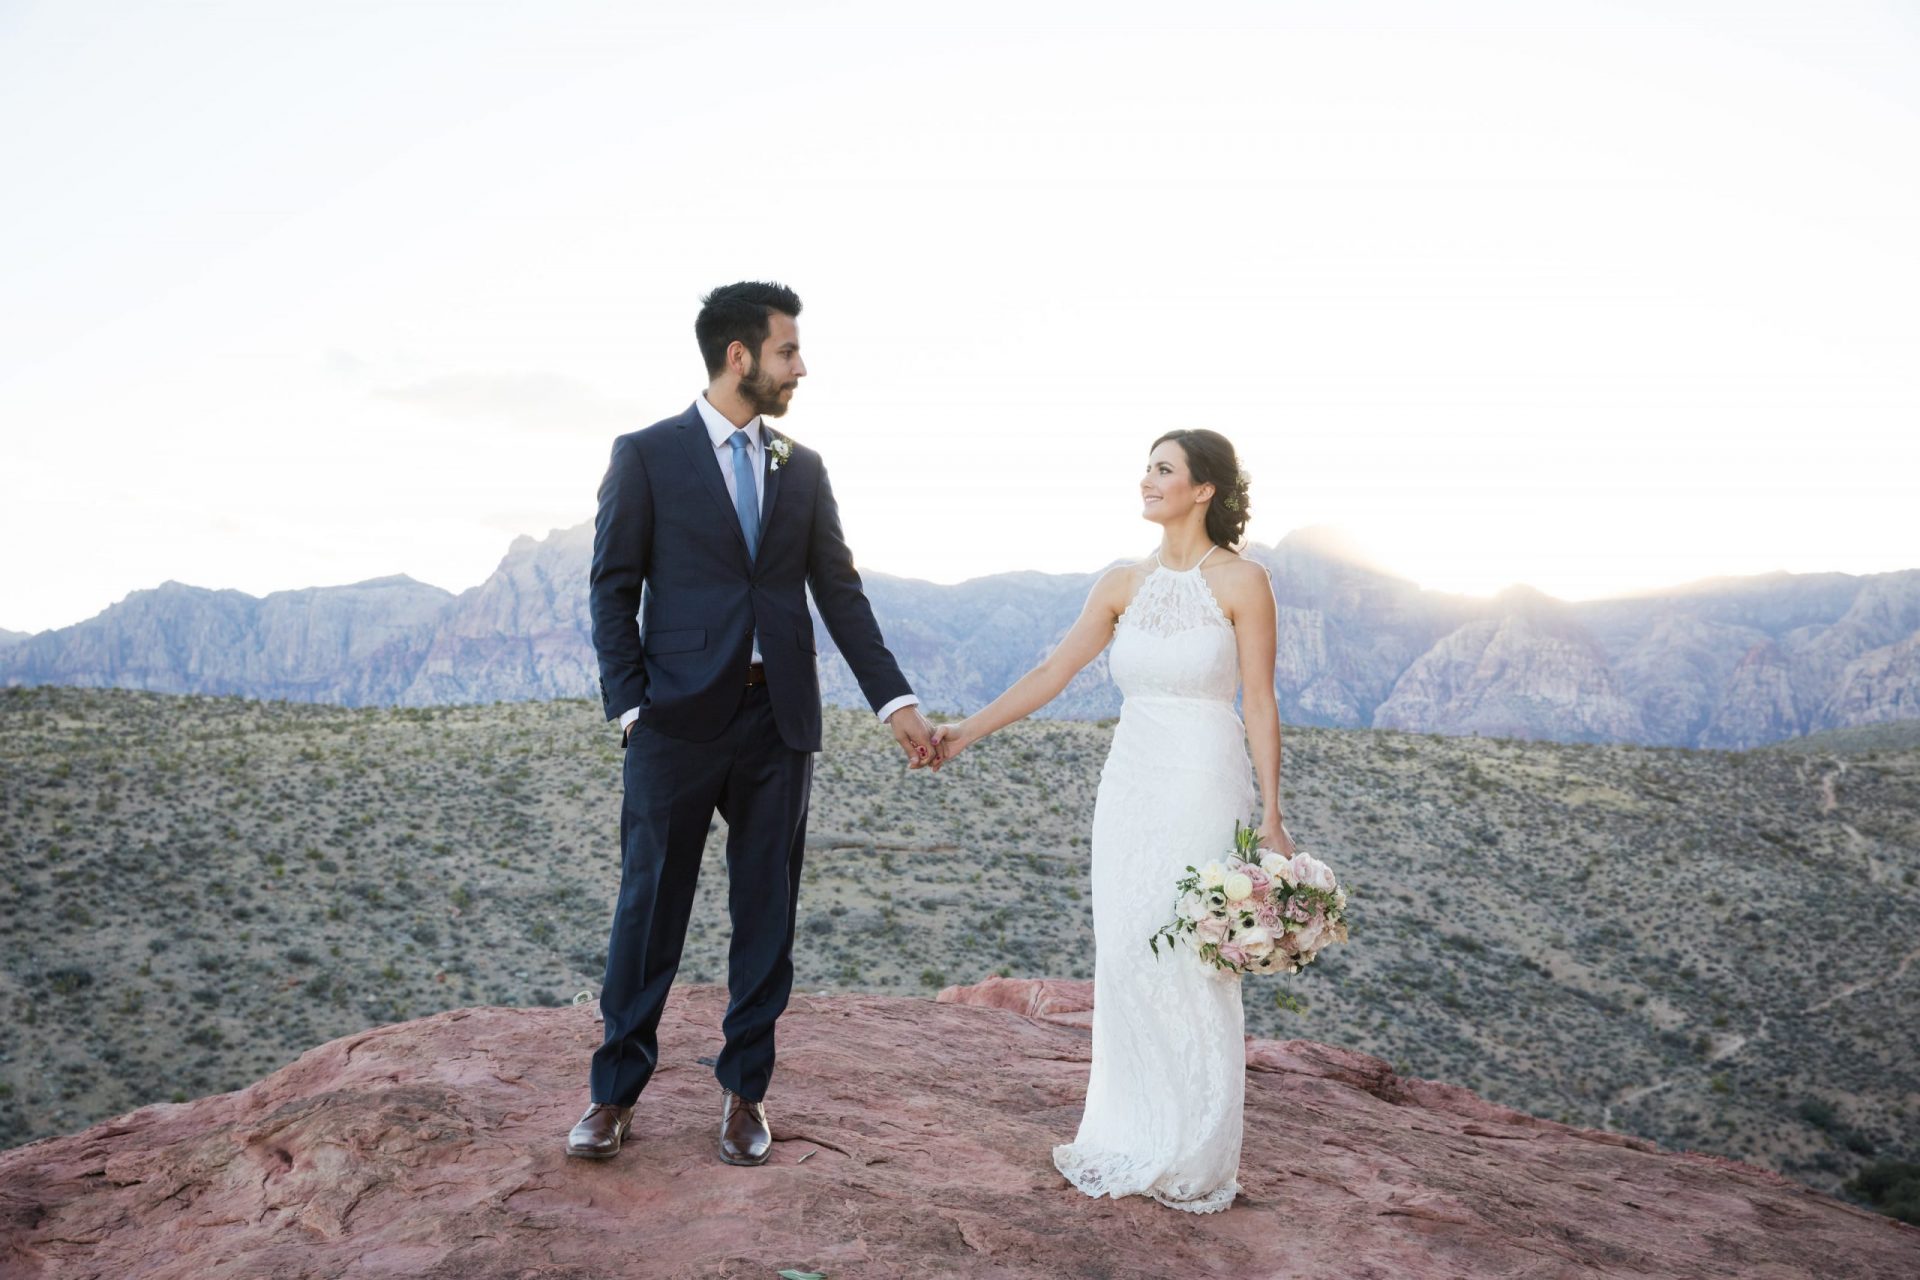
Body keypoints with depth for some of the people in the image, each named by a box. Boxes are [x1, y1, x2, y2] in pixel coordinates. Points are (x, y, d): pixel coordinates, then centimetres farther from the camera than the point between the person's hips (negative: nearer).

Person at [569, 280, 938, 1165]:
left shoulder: (803, 469, 11)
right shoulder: (646, 455, 0)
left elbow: (840, 592, 8)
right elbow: (614, 590, -1)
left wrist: (894, 700, 0)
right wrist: (631, 709, -9)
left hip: (779, 722, 4)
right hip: (678, 720, -3)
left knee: (766, 910, 8)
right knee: (650, 908, 4)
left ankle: (744, 1090, 23)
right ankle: (617, 1090, 20)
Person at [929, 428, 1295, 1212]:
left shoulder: (1241, 582, -7)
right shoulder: (1123, 584, 6)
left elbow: (1260, 705, -7)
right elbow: (1053, 672, 3)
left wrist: (1270, 816, -9)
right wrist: (967, 731, -4)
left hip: (1205, 791, -5)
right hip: (1129, 788, 5)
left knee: (1193, 971, 2)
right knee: (1125, 962, 8)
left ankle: (1196, 1159, 19)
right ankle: (1131, 1143, 23)